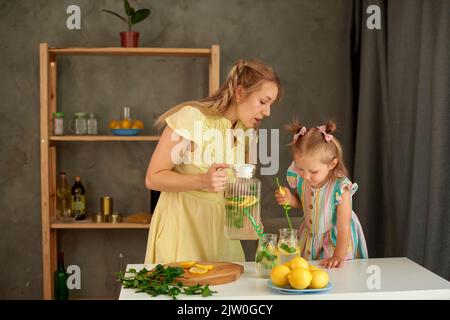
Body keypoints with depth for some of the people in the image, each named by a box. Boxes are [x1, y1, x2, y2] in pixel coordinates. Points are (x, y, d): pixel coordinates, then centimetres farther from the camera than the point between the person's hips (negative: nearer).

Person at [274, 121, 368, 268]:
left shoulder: (340, 188, -29)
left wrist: (338, 257, -22)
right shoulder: (300, 178, -14)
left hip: (334, 241, -4)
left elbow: (343, 227, -22)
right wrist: (290, 199, -13)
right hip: (309, 238, 5)